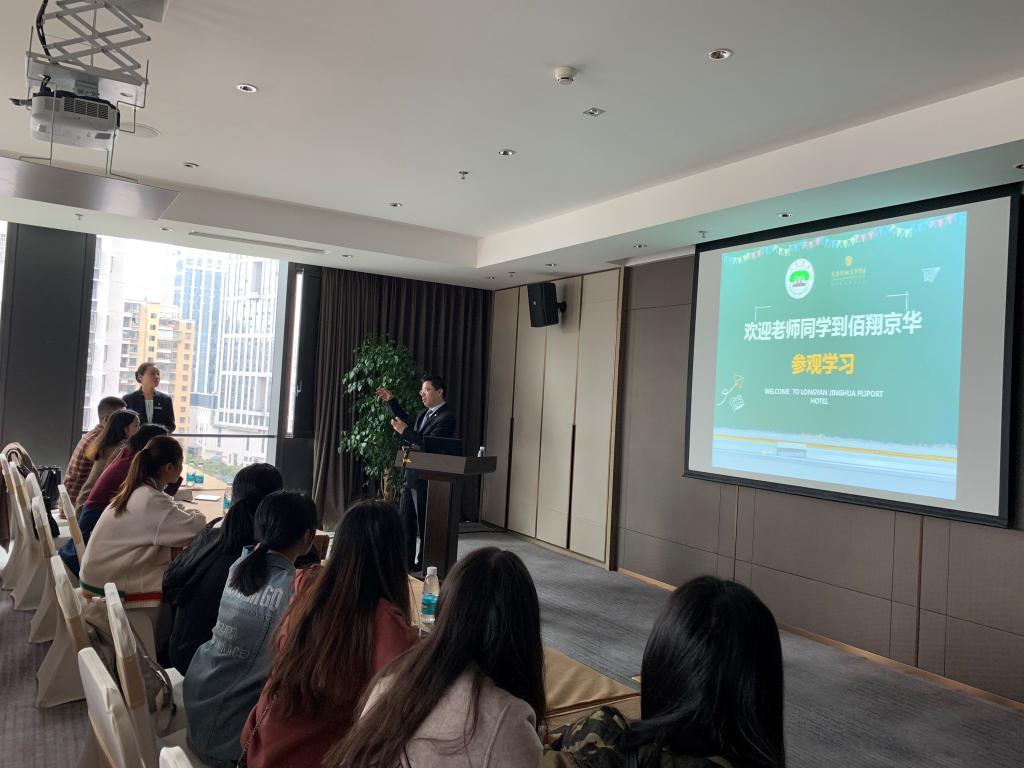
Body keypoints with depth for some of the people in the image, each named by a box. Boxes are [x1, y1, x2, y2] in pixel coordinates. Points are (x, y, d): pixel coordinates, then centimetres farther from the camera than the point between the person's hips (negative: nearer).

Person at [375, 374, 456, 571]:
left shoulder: (446, 417, -15)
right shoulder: (425, 413, 12)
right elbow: (408, 424, 29)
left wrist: (405, 431, -23)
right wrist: (391, 401, 22)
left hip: (426, 479, -9)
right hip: (411, 475, 9)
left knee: (424, 525, 3)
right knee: (405, 522, 13)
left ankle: (422, 565, 15)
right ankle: (407, 562, 24)